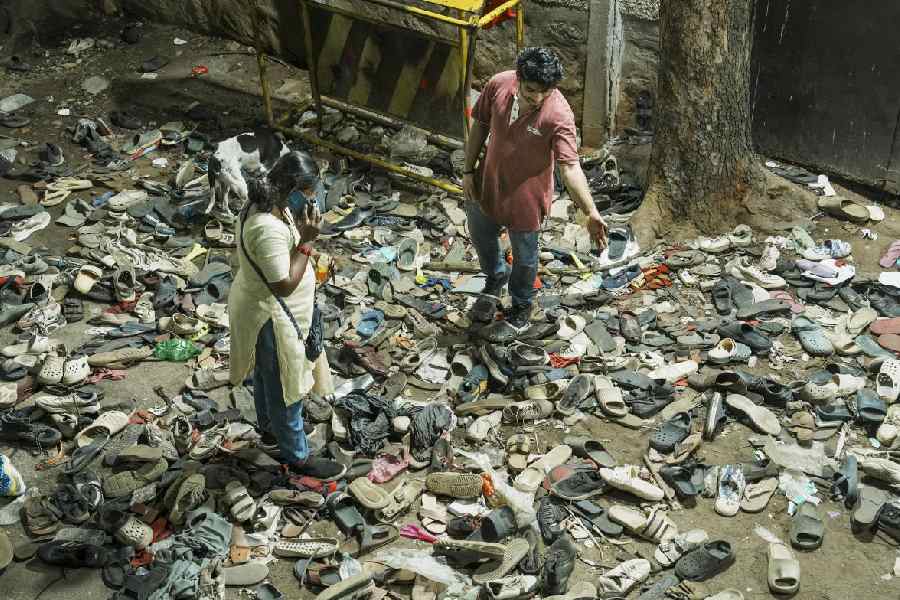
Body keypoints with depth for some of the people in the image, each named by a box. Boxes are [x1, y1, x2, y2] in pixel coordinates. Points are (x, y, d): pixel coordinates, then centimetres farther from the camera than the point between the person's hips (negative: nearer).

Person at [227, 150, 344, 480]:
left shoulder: (268, 204, -6)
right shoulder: (268, 229, -37)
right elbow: (284, 285, -32)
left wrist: (301, 233, -2)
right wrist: (306, 240, -31)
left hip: (260, 307, 10)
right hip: (272, 318, -10)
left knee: (267, 375, 31)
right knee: (285, 387, 11)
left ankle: (269, 428, 55)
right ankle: (297, 456, 31)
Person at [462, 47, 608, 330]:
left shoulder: (558, 115, -31)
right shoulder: (498, 84, -19)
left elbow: (570, 167, -35)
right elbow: (480, 125, -3)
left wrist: (591, 213, -47)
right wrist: (468, 170, -1)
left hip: (525, 195, -4)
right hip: (487, 183, 4)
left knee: (524, 256, 19)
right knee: (480, 236, 28)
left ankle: (522, 304, 49)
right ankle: (496, 276, 61)